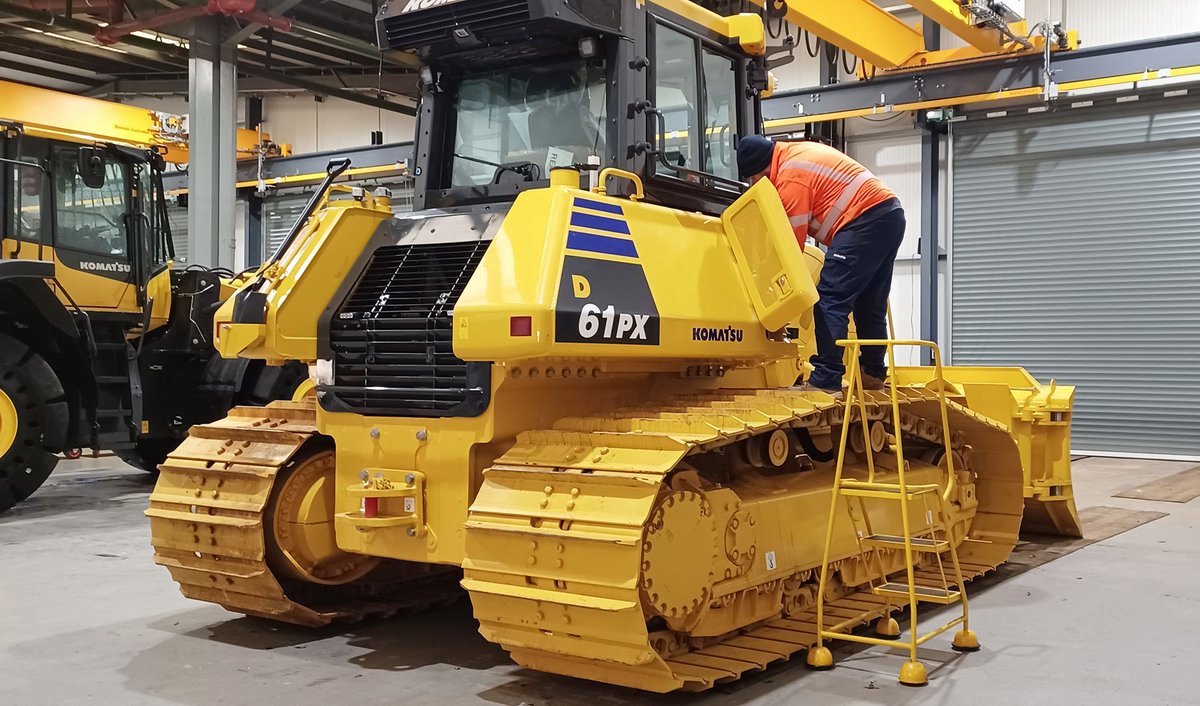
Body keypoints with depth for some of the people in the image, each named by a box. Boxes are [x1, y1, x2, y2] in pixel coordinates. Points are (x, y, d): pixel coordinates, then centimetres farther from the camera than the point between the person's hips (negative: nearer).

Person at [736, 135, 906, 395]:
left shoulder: (790, 177, -12)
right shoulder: (797, 153, 18)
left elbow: (794, 239, -12)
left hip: (865, 220, -11)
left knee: (830, 300, -13)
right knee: (870, 304, 17)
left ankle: (825, 381, -18)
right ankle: (872, 374, 24)